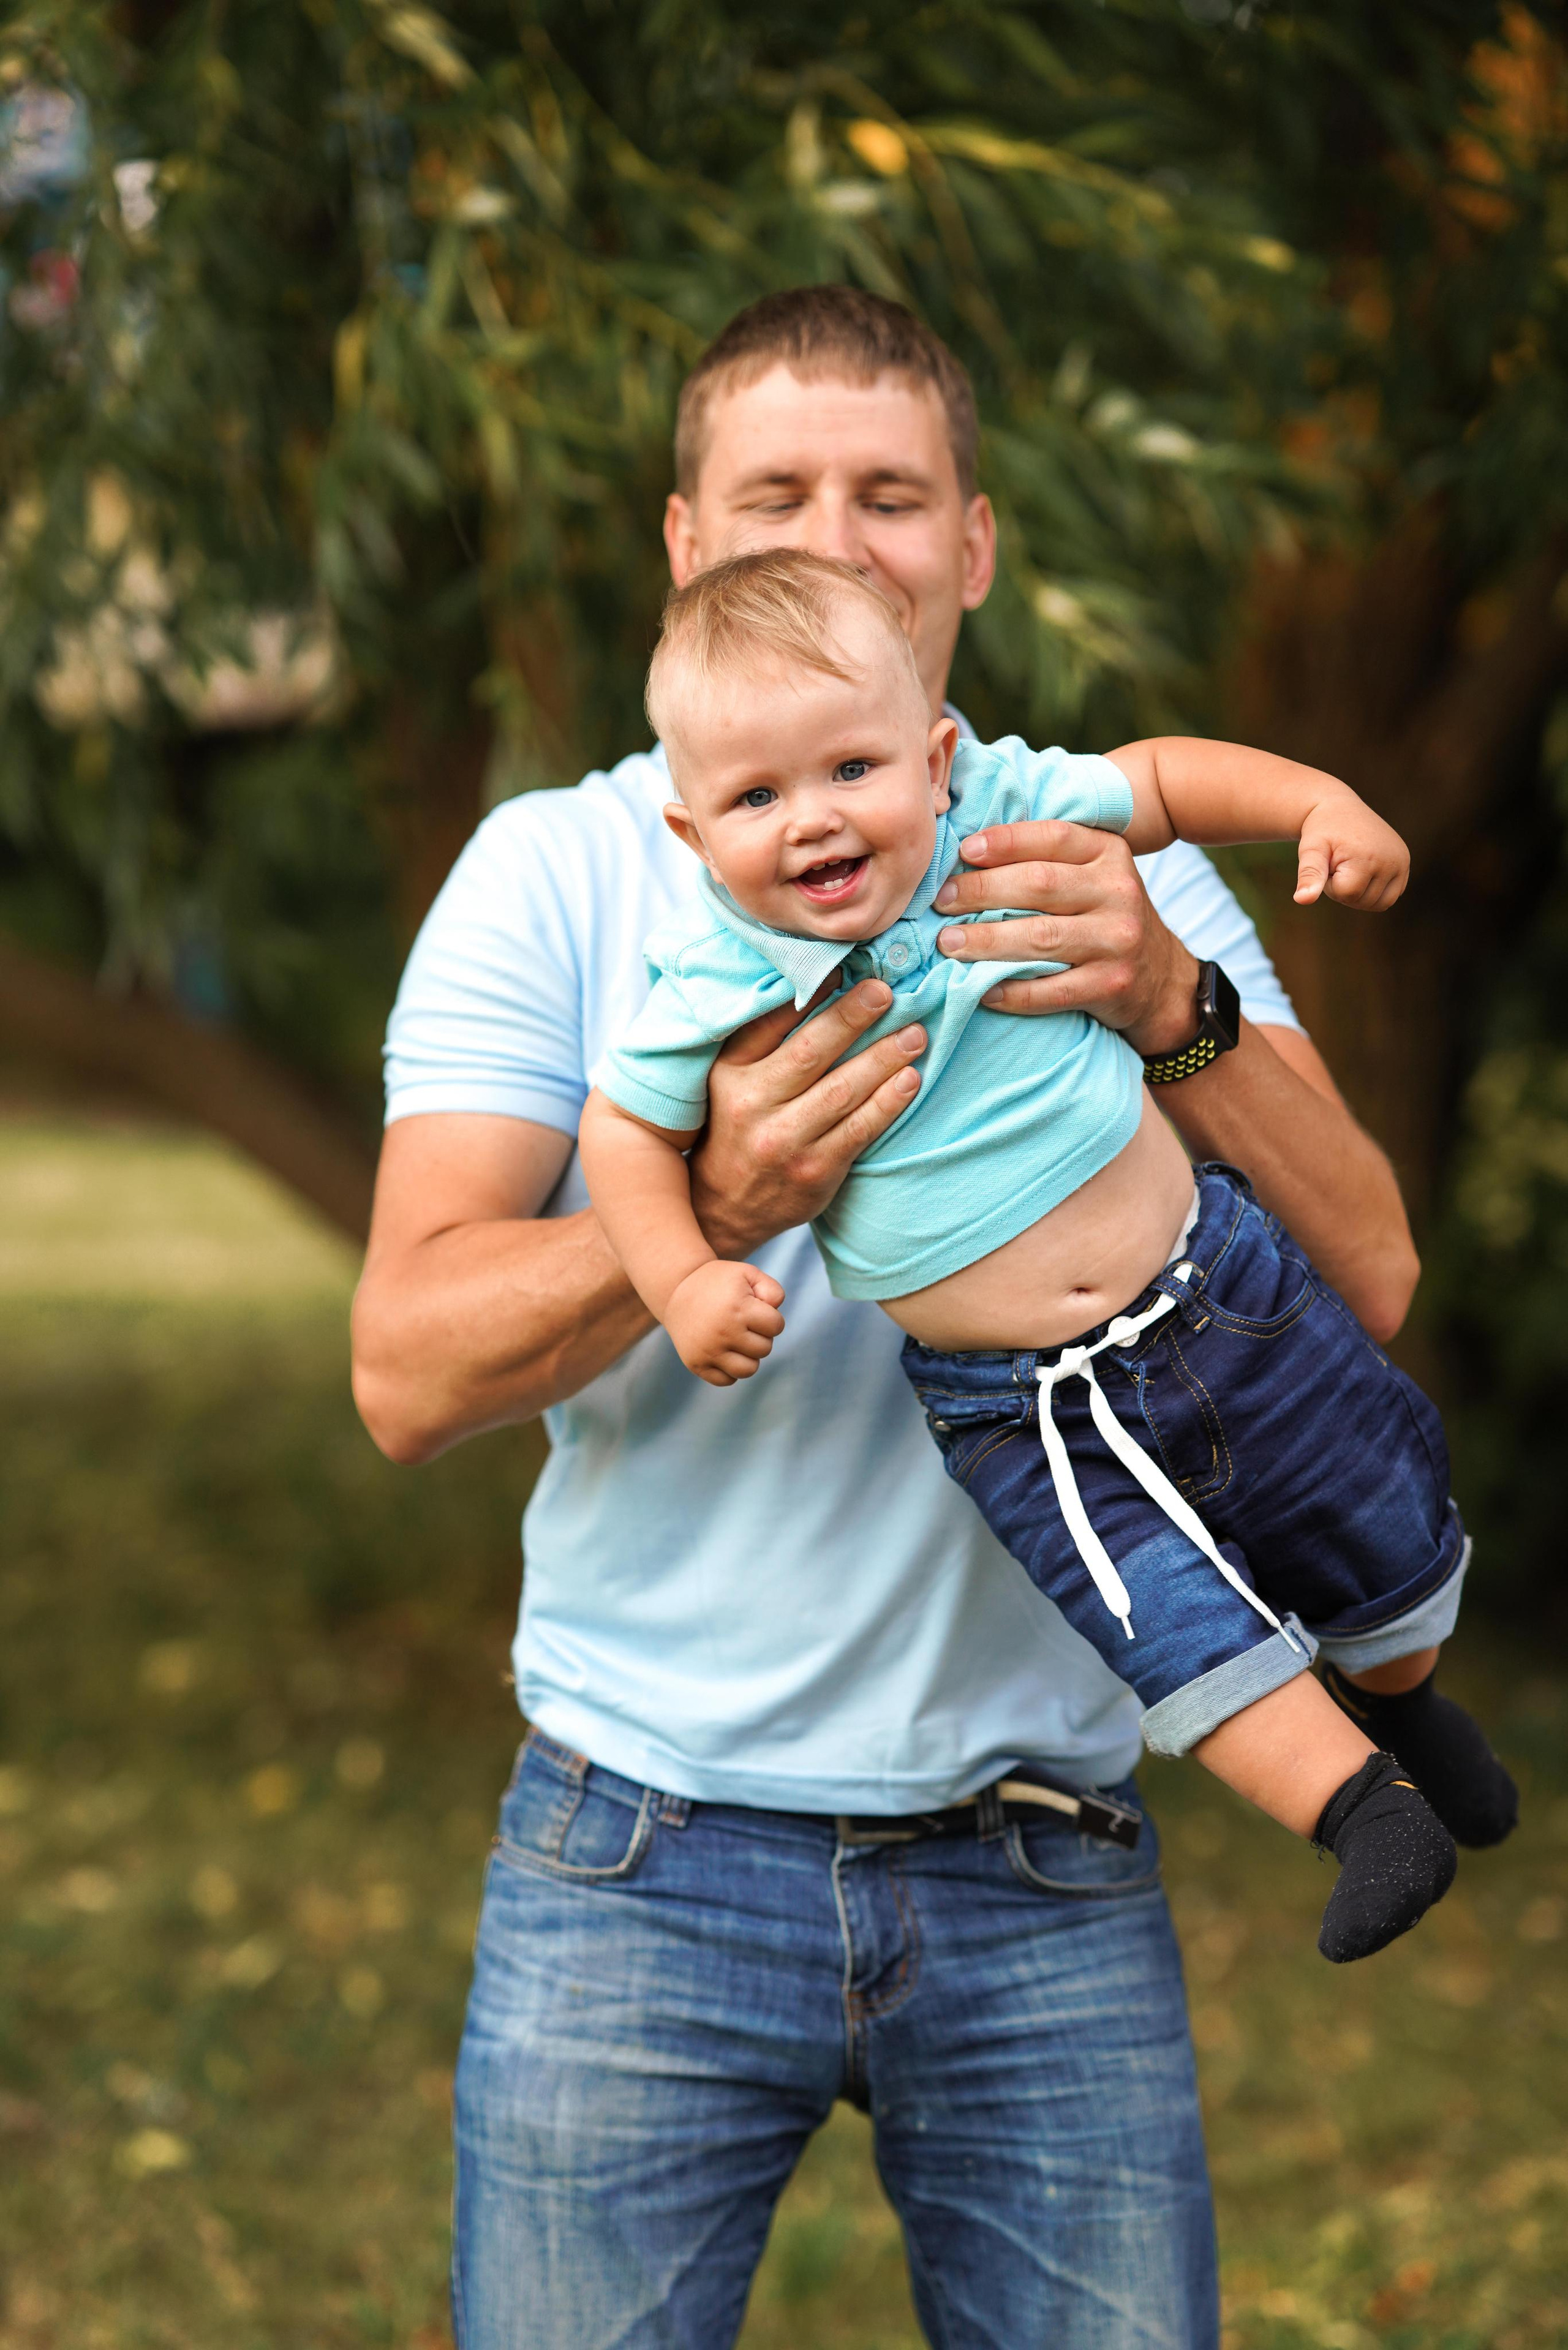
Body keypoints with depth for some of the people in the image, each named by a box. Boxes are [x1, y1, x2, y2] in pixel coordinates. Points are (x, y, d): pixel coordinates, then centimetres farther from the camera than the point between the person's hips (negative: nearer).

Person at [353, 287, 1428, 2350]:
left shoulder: (1116, 874, 7)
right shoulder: (556, 871, 2)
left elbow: (1364, 1287, -4)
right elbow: (409, 1370, -8)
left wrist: (1175, 1011, -21)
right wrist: (712, 1212, -24)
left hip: (1044, 1877, 1)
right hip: (649, 1861, -1)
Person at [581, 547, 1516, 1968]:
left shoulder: (1001, 813, -11)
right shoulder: (718, 991, -14)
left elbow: (1160, 780, 5)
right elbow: (625, 1130, 0)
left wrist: (1323, 807, -8)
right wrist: (687, 1285, -14)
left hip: (1209, 1285, 2)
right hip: (1006, 1406, -2)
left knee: (1377, 1500, 16)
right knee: (1161, 1616, -17)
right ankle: (1354, 1802, -1)